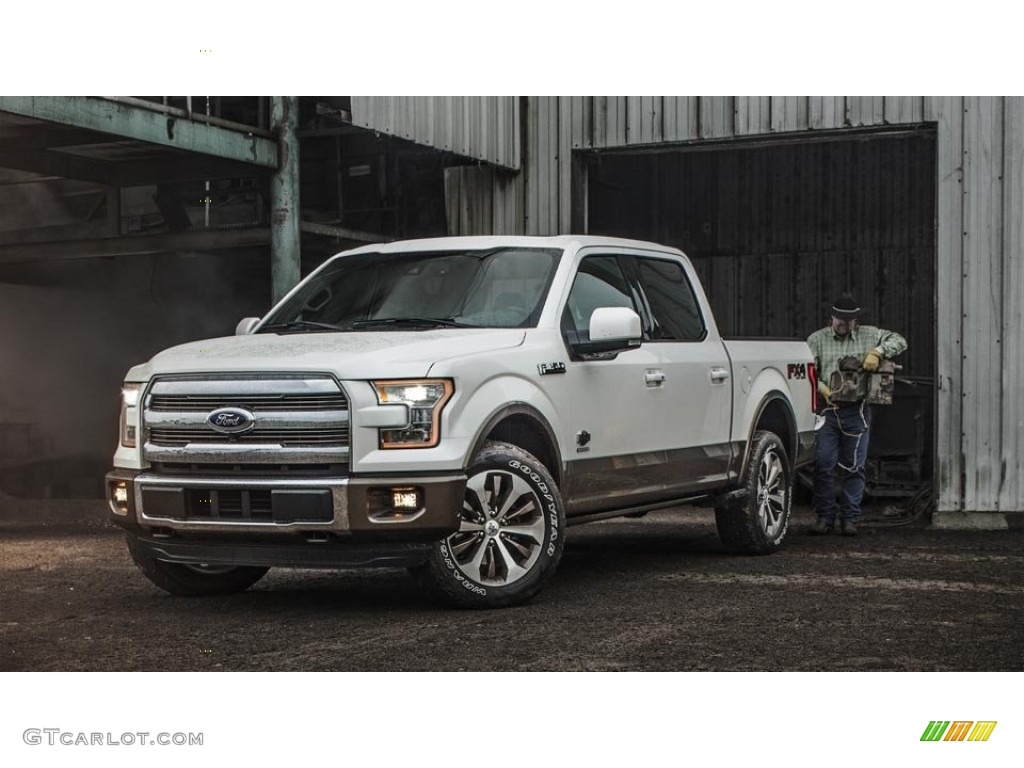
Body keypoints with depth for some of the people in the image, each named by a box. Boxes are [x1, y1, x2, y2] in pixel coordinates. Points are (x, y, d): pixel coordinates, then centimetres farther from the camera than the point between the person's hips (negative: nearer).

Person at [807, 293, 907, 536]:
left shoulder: (869, 335, 10)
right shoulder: (817, 339, 7)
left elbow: (899, 341, 7)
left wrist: (878, 352, -10)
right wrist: (822, 389, -16)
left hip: (857, 412, 1)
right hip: (827, 410, 0)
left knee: (854, 468, 2)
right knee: (823, 465, -3)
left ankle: (849, 519, 8)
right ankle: (825, 518, 6)